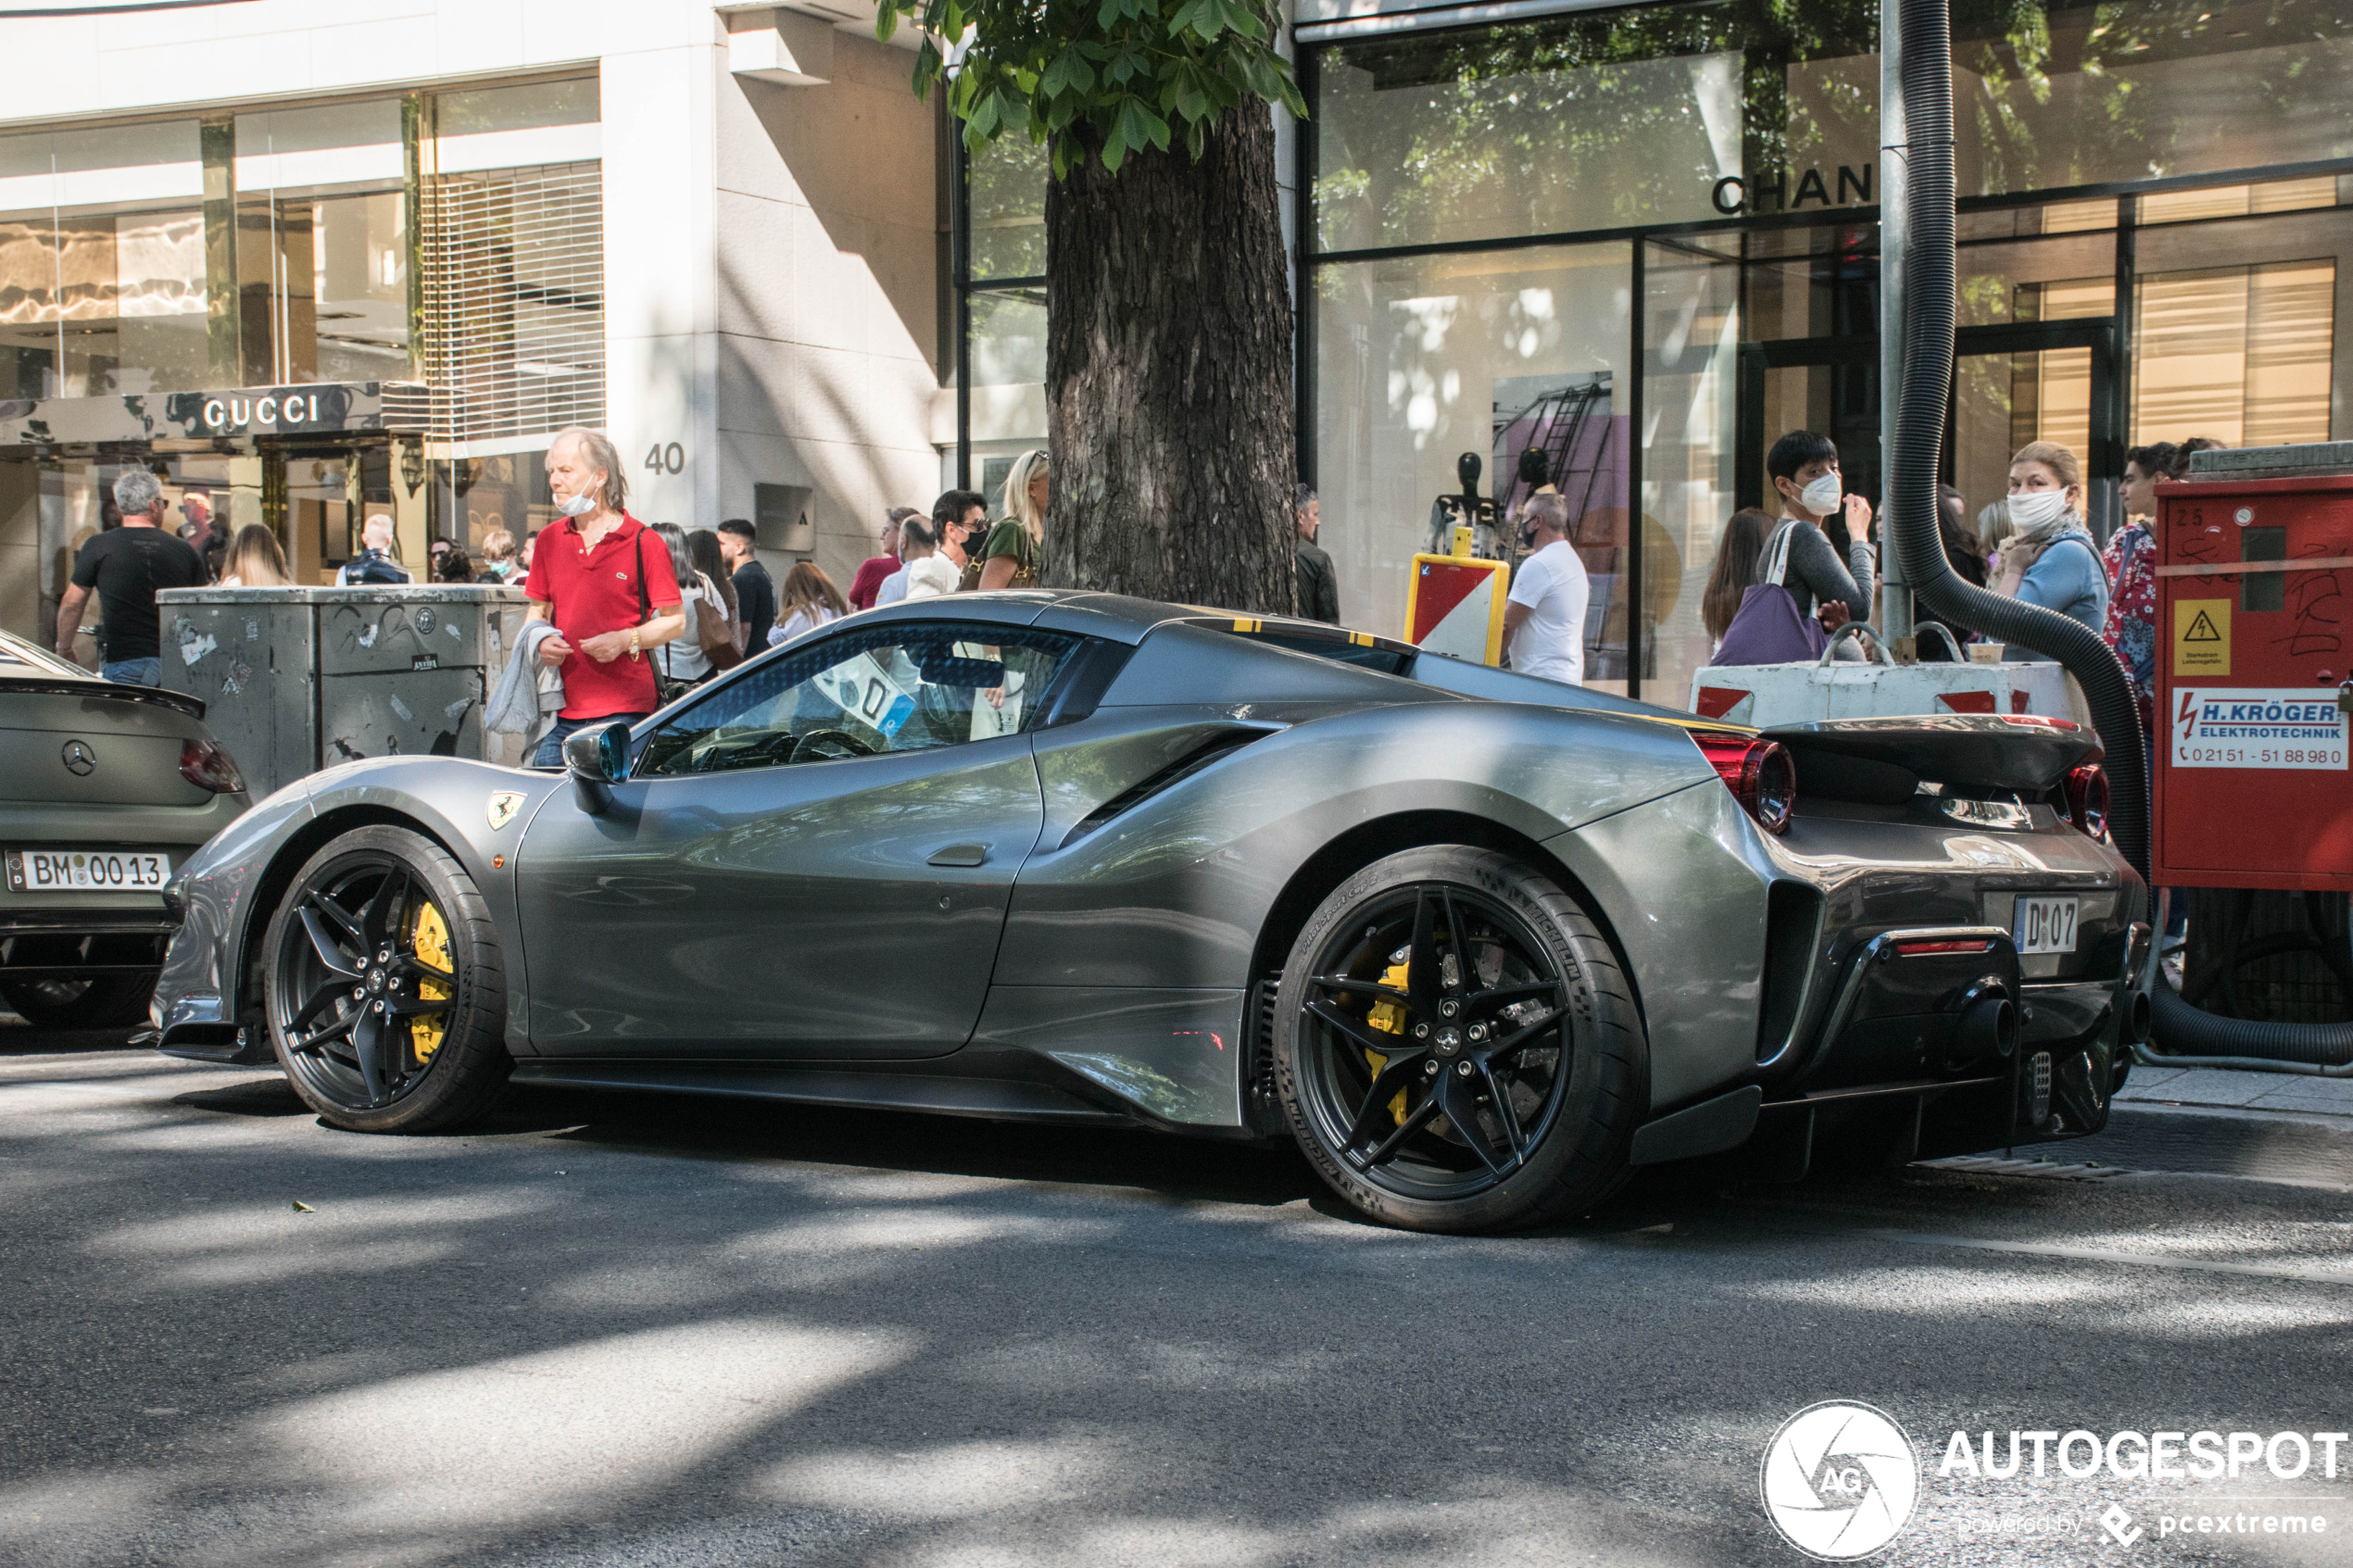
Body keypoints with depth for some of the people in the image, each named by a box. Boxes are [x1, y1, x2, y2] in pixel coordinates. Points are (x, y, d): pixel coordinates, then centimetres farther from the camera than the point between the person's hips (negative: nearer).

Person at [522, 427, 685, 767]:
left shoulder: (643, 543, -1)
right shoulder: (550, 540, 13)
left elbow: (675, 621, 1)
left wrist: (625, 640, -14)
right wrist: (541, 641, 0)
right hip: (561, 711, 4)